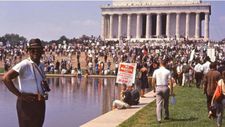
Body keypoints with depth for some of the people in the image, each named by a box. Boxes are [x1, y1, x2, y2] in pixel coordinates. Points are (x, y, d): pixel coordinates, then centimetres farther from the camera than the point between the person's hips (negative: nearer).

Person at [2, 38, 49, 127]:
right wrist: (19, 95, -20)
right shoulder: (24, 65, -13)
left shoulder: (41, 66, 11)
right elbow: (6, 78, -22)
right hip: (27, 103, -8)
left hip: (40, 103, 8)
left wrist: (45, 88, 7)